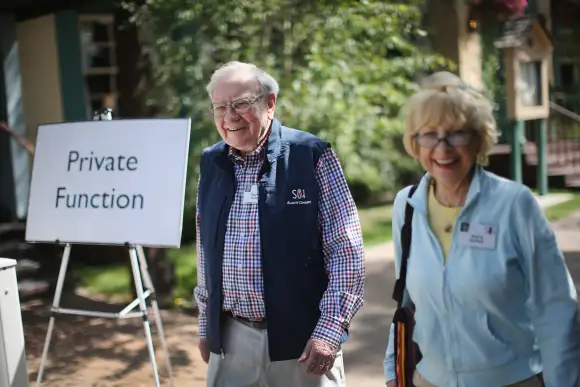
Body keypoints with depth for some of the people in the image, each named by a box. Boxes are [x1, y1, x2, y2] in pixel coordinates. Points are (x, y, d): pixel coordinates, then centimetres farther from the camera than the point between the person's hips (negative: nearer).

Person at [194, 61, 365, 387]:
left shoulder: (312, 155, -9)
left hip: (300, 338, -4)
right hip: (230, 338, 4)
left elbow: (347, 250, -10)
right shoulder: (211, 162, 6)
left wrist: (330, 331, -14)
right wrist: (206, 323, 15)